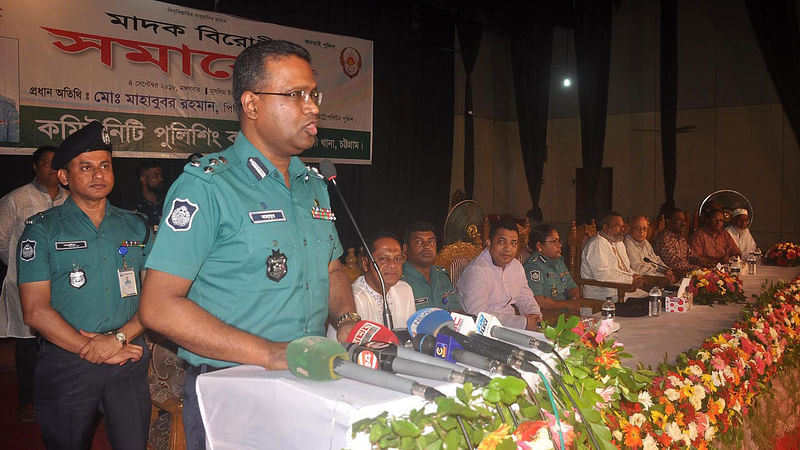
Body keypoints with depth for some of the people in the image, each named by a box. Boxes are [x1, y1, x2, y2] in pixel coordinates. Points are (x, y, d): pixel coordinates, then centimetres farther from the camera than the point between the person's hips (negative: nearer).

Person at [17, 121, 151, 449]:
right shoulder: (42, 229, 0)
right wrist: (94, 351, -12)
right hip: (65, 365, -2)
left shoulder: (137, 227, 8)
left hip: (130, 363, 2)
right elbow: (36, 311, -7)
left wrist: (119, 338, -13)